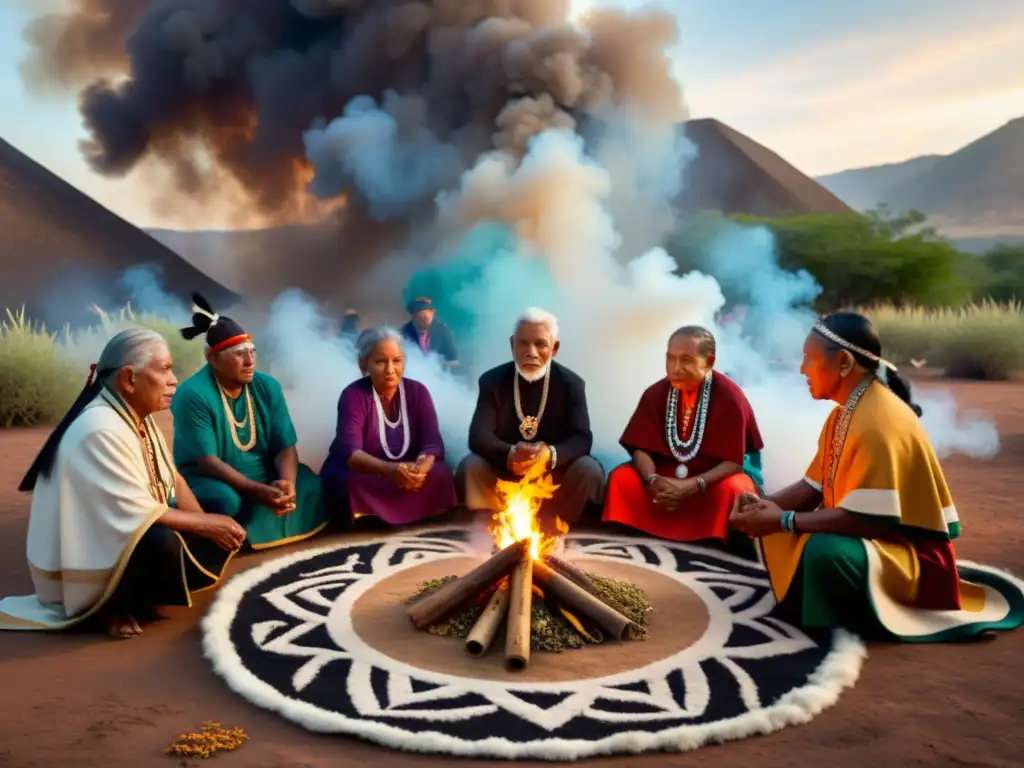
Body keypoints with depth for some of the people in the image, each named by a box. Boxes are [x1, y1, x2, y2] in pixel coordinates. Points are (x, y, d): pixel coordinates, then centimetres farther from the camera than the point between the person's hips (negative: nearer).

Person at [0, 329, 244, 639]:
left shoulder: (140, 418, 2)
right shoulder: (100, 430, -27)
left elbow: (173, 482, 5)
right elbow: (135, 514, -29)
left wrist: (206, 523, -10)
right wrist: (206, 525, -20)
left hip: (121, 537, 9)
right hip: (83, 561, -9)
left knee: (219, 540, -1)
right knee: (164, 544, -35)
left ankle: (125, 593, 8)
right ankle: (118, 606, -5)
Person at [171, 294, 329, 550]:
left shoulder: (268, 387, -3)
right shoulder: (193, 395, -18)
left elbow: (285, 448, -5)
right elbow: (208, 462, -23)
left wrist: (287, 482, -29)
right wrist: (260, 491, -34)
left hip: (263, 474, 5)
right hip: (208, 479, -5)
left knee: (311, 485, -17)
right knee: (225, 500, -37)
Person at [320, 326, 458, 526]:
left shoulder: (417, 391, -2)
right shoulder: (353, 395, -13)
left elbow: (433, 442, -12)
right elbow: (349, 451, -26)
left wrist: (420, 468, -37)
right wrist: (389, 470, -46)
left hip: (404, 473, 3)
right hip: (361, 474, -3)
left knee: (440, 475, -25)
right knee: (350, 483, -36)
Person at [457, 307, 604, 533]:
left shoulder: (571, 384, -5)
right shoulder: (492, 380, -6)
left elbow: (581, 438, -13)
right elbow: (478, 436, -14)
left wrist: (550, 454, -37)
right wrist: (509, 455, -38)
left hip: (553, 475, 1)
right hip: (502, 473, 0)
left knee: (590, 470, -26)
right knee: (469, 467, -28)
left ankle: (551, 531, -8)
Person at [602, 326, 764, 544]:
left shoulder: (729, 396, -18)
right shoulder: (655, 394, -8)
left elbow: (734, 462, -19)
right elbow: (640, 448, -7)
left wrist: (692, 486, -32)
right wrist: (653, 480, -29)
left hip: (715, 476, -3)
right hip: (666, 474, 3)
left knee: (733, 489, -35)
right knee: (620, 478, -19)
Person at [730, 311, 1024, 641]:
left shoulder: (880, 422, -26)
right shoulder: (843, 413, 6)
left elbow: (868, 518, -30)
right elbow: (815, 487, 9)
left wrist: (784, 520, -24)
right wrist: (762, 505, -8)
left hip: (907, 550, -10)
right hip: (866, 535, 10)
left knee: (825, 551, -37)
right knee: (770, 527, 5)